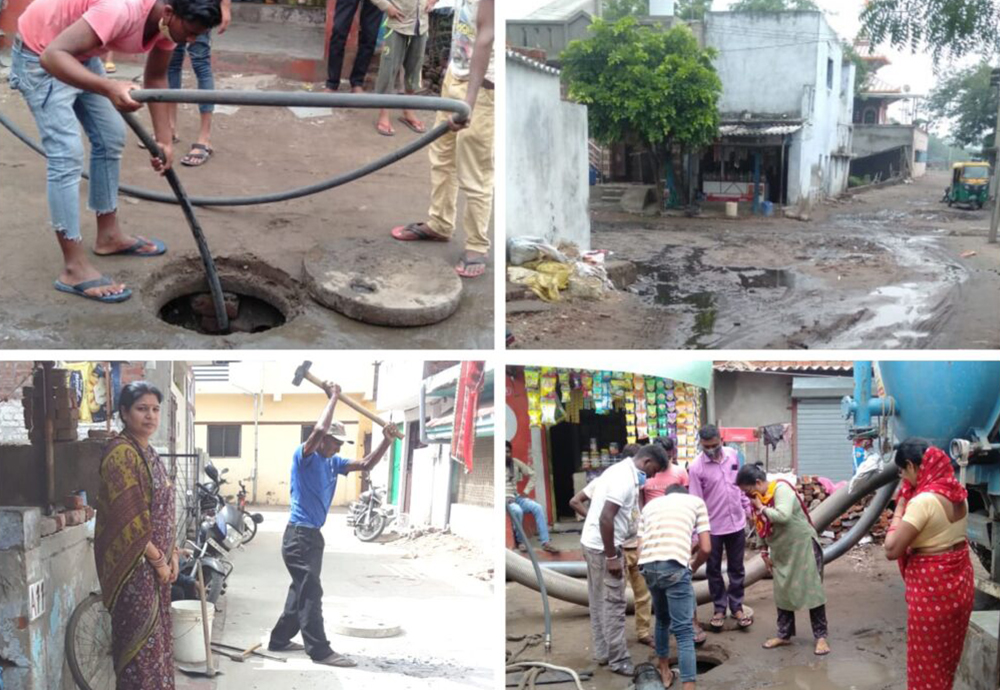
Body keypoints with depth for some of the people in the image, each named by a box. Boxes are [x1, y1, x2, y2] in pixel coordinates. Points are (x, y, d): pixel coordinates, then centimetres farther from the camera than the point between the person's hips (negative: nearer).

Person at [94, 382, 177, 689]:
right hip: (135, 565, -9)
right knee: (141, 641, -3)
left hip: (155, 562, 9)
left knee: (155, 636, 15)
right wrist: (158, 559, -15)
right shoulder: (121, 453, -16)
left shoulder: (148, 452, 13)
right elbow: (127, 517, -21)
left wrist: (171, 554, 9)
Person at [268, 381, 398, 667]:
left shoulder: (333, 463, 11)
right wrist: (333, 397, -21)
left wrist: (386, 441, 1)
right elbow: (319, 429, -30)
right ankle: (320, 651, -6)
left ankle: (280, 639, 27)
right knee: (311, 593, -8)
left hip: (313, 535, 9)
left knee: (302, 591, 16)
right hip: (299, 535, -9)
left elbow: (365, 465, 13)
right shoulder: (304, 456, -13)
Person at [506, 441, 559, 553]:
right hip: (503, 499, -5)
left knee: (538, 508, -18)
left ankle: (545, 542, -18)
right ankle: (519, 540, -13)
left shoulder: (515, 463, 7)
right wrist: (506, 498, -21)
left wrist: (526, 491, 3)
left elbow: (532, 474, 15)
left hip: (516, 497, 5)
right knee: (517, 510, -36)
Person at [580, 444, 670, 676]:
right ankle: (618, 660, 5)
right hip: (603, 546, -10)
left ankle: (603, 652, 26)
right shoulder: (625, 478, -20)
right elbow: (606, 518, -27)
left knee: (600, 602, 17)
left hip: (594, 543, 10)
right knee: (613, 604, -2)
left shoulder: (622, 470, 11)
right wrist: (611, 557, -22)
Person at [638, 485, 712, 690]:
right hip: (674, 565, -4)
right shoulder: (696, 501, 22)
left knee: (662, 618, 28)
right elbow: (706, 548, 13)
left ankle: (664, 672, 41)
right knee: (684, 630, 0)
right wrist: (693, 566, 32)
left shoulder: (650, 504, 30)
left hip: (647, 565, 4)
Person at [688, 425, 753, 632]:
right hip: (713, 527, -3)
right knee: (713, 570, 9)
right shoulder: (696, 467, -15)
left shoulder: (732, 455, -2)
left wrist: (747, 507, 14)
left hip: (736, 523, 3)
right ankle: (719, 608, 22)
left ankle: (737, 606, 23)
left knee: (736, 568, 12)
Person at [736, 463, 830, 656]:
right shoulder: (758, 498, 3)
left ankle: (821, 636, 1)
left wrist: (762, 508, -22)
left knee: (812, 591, -4)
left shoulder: (781, 489, -20)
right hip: (781, 552, 8)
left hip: (802, 547, -8)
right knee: (782, 593, 11)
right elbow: (764, 528, 14)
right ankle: (784, 635, 21)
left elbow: (783, 516, -36)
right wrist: (765, 552, 11)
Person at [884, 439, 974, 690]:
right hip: (960, 581, 8)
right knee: (947, 656, 21)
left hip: (931, 588, -8)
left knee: (926, 661, 8)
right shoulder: (957, 493, 2)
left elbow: (892, 550, -22)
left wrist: (899, 508, -11)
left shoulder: (923, 500, -23)